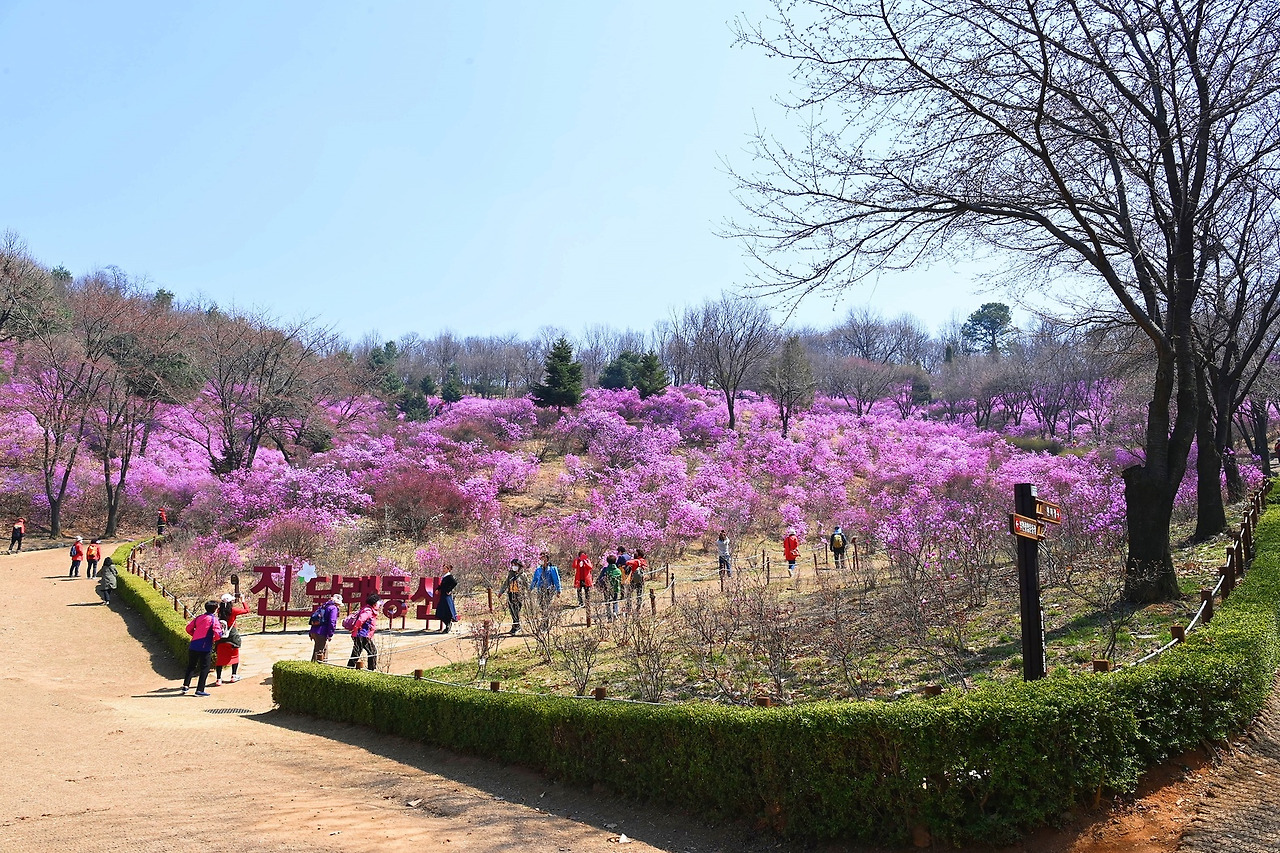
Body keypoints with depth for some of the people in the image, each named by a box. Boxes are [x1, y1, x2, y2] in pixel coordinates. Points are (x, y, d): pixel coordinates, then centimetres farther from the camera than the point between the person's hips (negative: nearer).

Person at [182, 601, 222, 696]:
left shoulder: (199, 617, 9)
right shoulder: (213, 619, -7)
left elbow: (189, 628, 11)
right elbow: (218, 634, -15)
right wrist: (214, 639, 6)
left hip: (193, 646, 5)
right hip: (205, 647, -5)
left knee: (191, 666, 19)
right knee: (204, 668, 3)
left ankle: (185, 685, 14)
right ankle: (200, 690, 1)